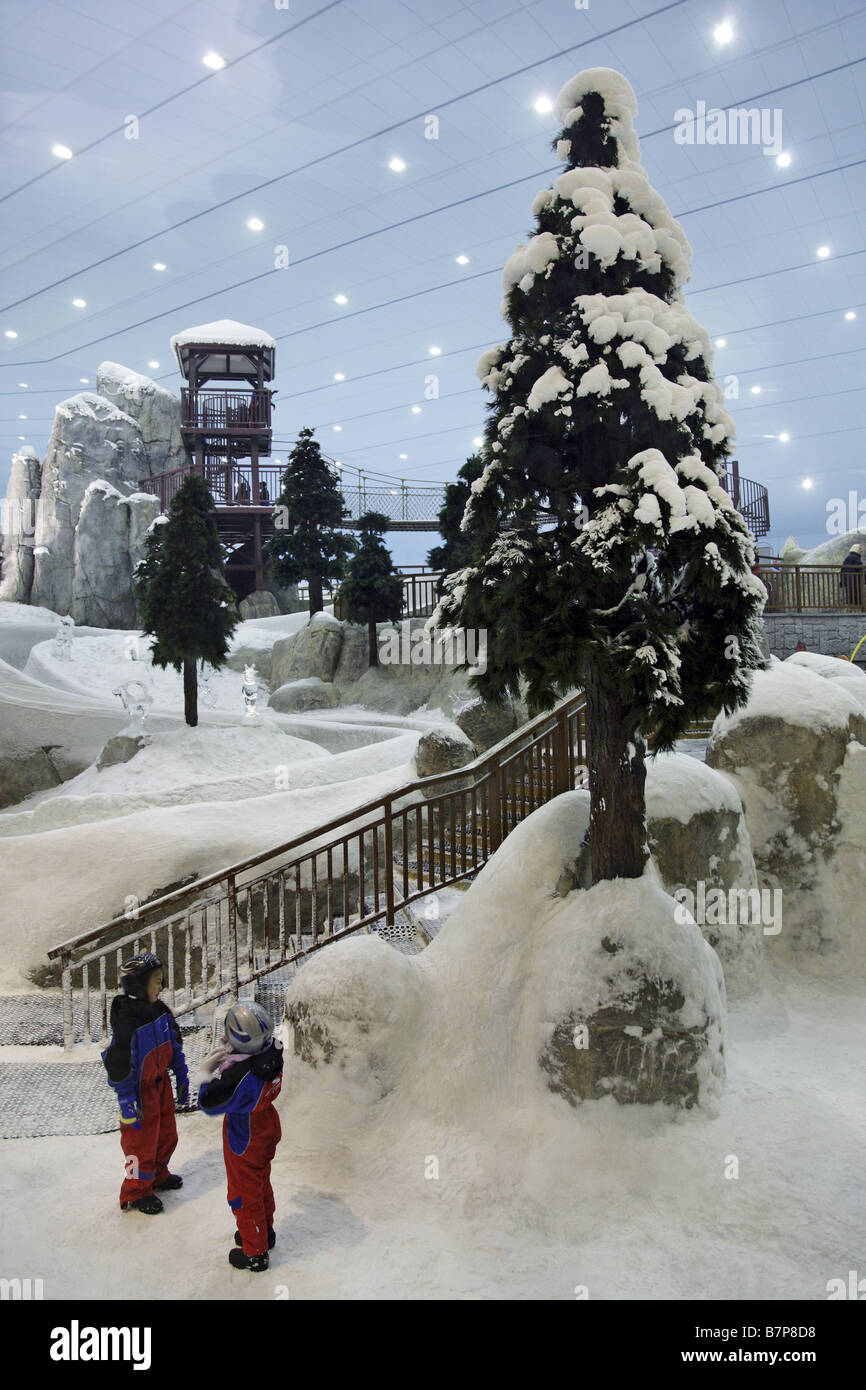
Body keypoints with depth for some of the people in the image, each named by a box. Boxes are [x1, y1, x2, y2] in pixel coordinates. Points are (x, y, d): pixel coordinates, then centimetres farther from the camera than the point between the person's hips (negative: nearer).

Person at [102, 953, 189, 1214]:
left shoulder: (161, 1011, -4)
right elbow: (118, 1065, -23)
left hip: (161, 1084, 8)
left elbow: (174, 1045, 9)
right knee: (142, 1141, 6)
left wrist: (181, 1079, 12)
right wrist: (128, 1103, -20)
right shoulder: (126, 1022, -27)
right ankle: (137, 1192, 28)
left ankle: (158, 1175, 45)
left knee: (167, 1135, 21)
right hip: (140, 1092, -7)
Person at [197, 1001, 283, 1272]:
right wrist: (227, 1060, -8)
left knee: (244, 1194, 15)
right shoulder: (272, 1054, -16)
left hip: (245, 1143, -7)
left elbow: (209, 1103, -25)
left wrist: (206, 1072, -11)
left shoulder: (239, 1076, -39)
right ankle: (265, 1232, 51)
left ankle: (255, 1253, 33)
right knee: (261, 1182, 29)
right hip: (268, 1130, 7)